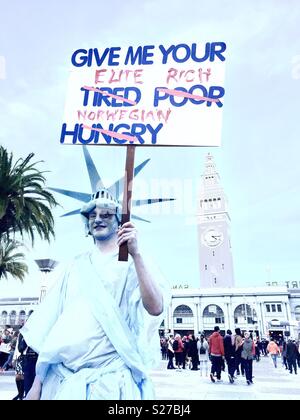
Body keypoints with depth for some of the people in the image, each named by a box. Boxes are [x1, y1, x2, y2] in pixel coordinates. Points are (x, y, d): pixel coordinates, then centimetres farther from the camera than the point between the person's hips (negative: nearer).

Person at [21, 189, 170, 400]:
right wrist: (38, 383, 7)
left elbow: (156, 308, -20)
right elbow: (52, 327, 9)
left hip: (111, 378, -4)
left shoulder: (132, 264, -3)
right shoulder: (77, 267, 10)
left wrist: (136, 253, -28)